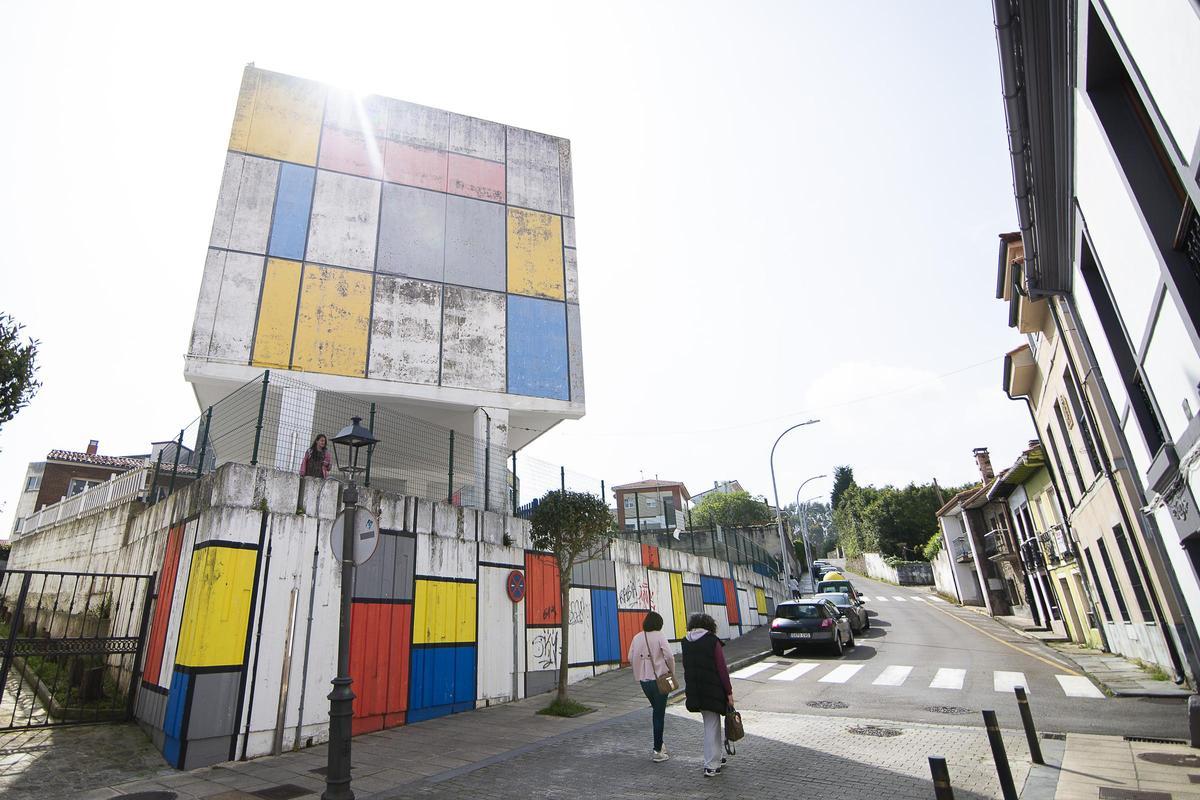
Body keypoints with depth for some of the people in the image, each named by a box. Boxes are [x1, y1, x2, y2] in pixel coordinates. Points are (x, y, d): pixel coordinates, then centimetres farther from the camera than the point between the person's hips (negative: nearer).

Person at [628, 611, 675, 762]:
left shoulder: (637, 638, 3)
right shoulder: (660, 636, -12)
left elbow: (631, 658, 4)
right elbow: (669, 656, -19)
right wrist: (672, 672, -3)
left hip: (643, 680, 5)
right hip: (659, 679, -5)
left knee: (657, 711, 23)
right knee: (659, 714, 5)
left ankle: (659, 745, 31)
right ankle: (658, 751, 8)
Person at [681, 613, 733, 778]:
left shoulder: (686, 642, 5)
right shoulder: (713, 641, -11)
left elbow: (687, 668, 10)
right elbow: (721, 669, -11)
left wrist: (689, 690, 17)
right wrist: (729, 692, -4)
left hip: (694, 692, 6)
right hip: (713, 690, -6)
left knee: (710, 724, 21)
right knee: (712, 726, 3)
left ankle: (715, 757, 31)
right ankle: (711, 766, 5)